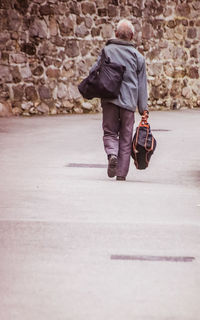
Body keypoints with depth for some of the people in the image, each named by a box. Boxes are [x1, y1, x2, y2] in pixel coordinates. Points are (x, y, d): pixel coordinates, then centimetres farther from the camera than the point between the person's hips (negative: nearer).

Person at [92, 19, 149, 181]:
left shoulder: (107, 51, 3)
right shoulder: (138, 56, 6)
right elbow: (142, 84, 7)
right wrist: (144, 108, 9)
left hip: (109, 100, -1)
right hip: (129, 101, 1)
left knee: (110, 132, 12)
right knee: (125, 139, 8)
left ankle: (112, 154, -18)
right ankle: (121, 174, 7)